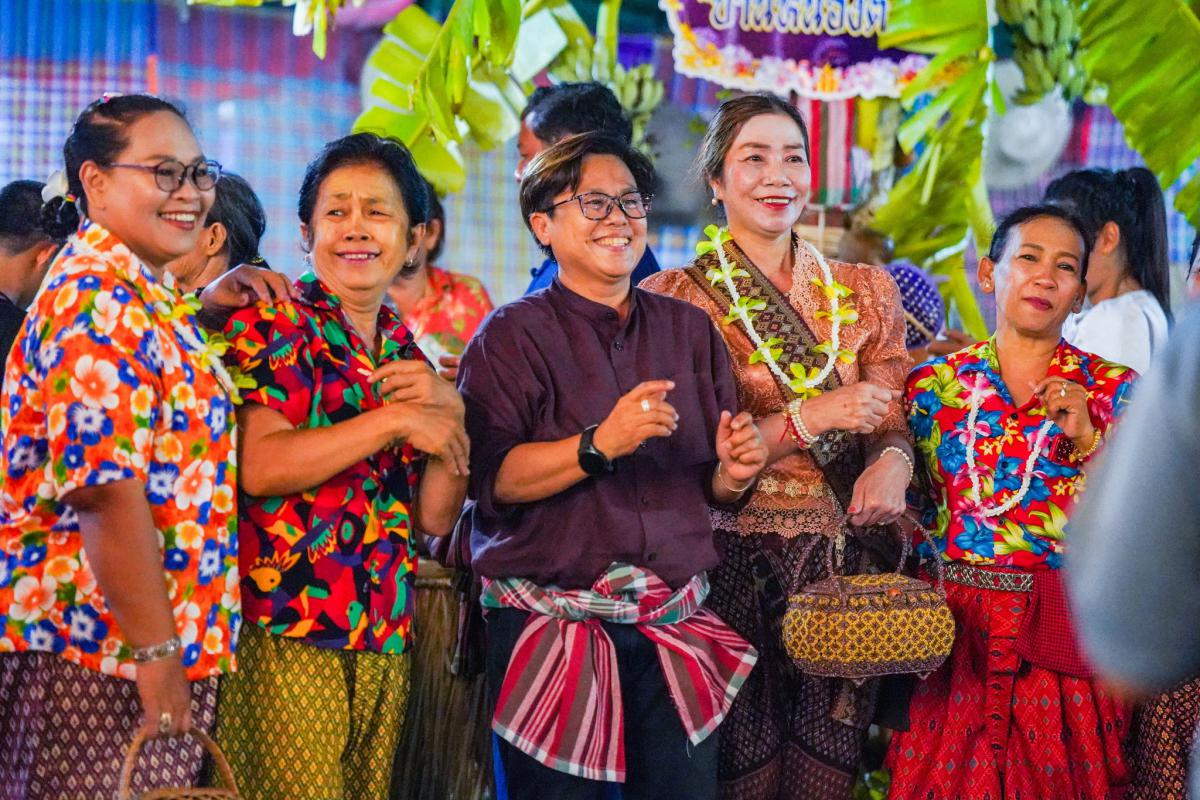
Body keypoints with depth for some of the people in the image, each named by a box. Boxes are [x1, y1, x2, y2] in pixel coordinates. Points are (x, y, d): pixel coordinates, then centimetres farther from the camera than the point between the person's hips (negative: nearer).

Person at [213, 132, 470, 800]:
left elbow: (436, 517, 11)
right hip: (285, 633, -6)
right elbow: (258, 467, -17)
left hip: (383, 640, 6)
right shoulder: (271, 326, -2)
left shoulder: (407, 350, 15)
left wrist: (450, 411, -4)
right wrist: (396, 420, -15)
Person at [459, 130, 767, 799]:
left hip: (677, 629, 4)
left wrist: (734, 472, -6)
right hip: (551, 629, -4)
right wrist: (598, 446, -23)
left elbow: (712, 487, 16)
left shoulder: (690, 330, 13)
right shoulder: (514, 336, -1)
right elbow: (490, 478, -13)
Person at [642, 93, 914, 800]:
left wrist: (893, 459, -16)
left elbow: (893, 419, 8)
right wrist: (807, 419, -17)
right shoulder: (676, 297, 0)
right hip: (732, 561, -3)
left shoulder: (866, 290, 10)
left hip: (843, 559, 3)